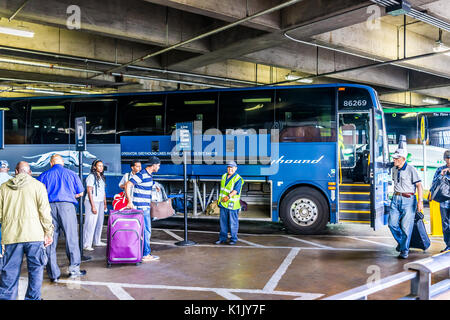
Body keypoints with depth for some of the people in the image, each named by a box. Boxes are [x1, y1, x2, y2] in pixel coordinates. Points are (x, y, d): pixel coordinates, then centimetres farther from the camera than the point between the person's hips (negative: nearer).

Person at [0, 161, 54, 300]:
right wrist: (48, 232, 4)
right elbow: (44, 211, -2)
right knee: (36, 269, 7)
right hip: (34, 234, -2)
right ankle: (33, 298, 10)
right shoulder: (38, 185, 3)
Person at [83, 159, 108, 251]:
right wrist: (93, 206, -17)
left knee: (99, 222, 12)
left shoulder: (102, 177, 14)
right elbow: (89, 192, -14)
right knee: (91, 223, -8)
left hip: (100, 202, 8)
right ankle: (86, 244, -4)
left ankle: (97, 241, 23)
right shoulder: (91, 177, -10)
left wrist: (105, 203, 16)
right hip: (92, 202, -8)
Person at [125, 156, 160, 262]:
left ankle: (146, 253, 22)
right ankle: (146, 254, 2)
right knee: (146, 231, -5)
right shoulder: (142, 175, -17)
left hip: (145, 207, 10)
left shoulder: (149, 175, 13)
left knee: (146, 230, 14)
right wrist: (130, 201, -23)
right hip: (141, 207, -10)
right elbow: (127, 185, -22)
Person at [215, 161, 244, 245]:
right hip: (223, 204, 6)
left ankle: (233, 239, 12)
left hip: (232, 204, -6)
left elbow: (236, 190, -23)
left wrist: (228, 196, -35)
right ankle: (222, 238, 20)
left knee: (233, 222, 1)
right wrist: (220, 198, 20)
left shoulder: (238, 179, -10)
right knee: (223, 221, 11)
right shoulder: (224, 176, 12)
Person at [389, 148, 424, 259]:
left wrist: (420, 201, -21)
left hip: (408, 200, -6)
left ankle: (404, 250, 8)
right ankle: (400, 242, 25)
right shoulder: (394, 169, 11)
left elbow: (419, 186, -13)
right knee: (392, 224, -1)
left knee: (406, 226, -5)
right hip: (396, 199, 6)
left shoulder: (411, 170, -9)